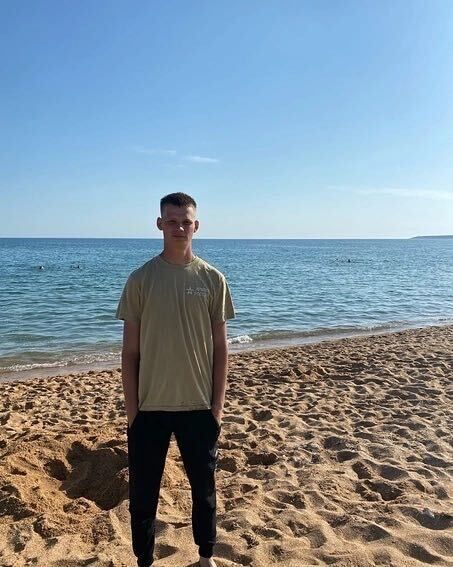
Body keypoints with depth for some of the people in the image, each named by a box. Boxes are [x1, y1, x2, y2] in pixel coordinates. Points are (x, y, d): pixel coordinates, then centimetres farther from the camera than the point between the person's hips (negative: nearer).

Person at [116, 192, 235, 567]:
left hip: (199, 406, 1)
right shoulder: (141, 278, -4)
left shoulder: (212, 279, -2)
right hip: (150, 407, 0)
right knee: (143, 492, 12)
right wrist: (131, 408, -3)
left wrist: (218, 404, -1)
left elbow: (220, 347, 1)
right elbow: (130, 350, -1)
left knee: (204, 487, 17)